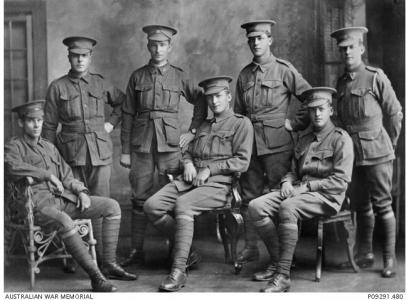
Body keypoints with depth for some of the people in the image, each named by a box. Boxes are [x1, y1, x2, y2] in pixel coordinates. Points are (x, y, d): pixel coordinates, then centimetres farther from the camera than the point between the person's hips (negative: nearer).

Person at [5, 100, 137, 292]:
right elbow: (12, 166, -22)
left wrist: (81, 191, 3)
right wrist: (48, 175, -19)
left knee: (112, 206, -6)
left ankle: (109, 264, -7)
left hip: (63, 198, 7)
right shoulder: (13, 147, 2)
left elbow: (66, 175, 23)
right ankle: (96, 277, -36)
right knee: (64, 221, -40)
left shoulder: (49, 147, 24)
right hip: (39, 204, -7)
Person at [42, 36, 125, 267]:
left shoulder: (100, 83, 10)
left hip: (100, 151, 1)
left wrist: (112, 123, 12)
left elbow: (123, 102, 27)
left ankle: (102, 256, 2)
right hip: (72, 152, -1)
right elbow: (49, 126, 5)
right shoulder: (57, 87, 5)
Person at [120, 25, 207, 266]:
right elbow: (128, 114, 7)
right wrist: (125, 150, 3)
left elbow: (201, 102, 15)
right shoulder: (137, 77, 7)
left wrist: (193, 131, 6)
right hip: (141, 144, 1)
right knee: (140, 199, 4)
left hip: (170, 144, -1)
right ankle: (137, 251, 13)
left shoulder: (179, 76, 6)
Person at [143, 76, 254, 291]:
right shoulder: (204, 126, 28)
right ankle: (183, 247, 0)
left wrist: (209, 169, -10)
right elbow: (188, 152, 30)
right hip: (190, 180, 7)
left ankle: (179, 272, -33)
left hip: (218, 184, -7)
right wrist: (188, 163, 5)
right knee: (152, 206, -17)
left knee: (183, 205, -36)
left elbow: (242, 162, -4)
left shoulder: (241, 124, 6)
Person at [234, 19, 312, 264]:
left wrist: (296, 123, -3)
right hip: (250, 142, 5)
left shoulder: (284, 70, -1)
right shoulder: (244, 74, 13)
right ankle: (251, 247, 15)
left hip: (277, 142, -5)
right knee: (249, 196, 6)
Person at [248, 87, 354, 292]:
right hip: (300, 191, 7)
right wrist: (287, 182, 2)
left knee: (287, 208, -37)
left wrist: (307, 187, -14)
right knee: (256, 207, -16)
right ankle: (277, 263, -8)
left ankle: (283, 275, -33)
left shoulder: (341, 139, -1)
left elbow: (341, 181, -10)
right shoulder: (304, 138, 20)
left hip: (327, 196, -7)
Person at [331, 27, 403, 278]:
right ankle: (365, 253, 21)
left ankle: (390, 258, 6)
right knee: (361, 206, 10)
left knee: (383, 205, -2)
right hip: (352, 153, 5)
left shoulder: (376, 77, -5)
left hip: (377, 153, -5)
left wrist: (388, 144, 7)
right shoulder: (341, 83, 11)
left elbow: (395, 113, 1)